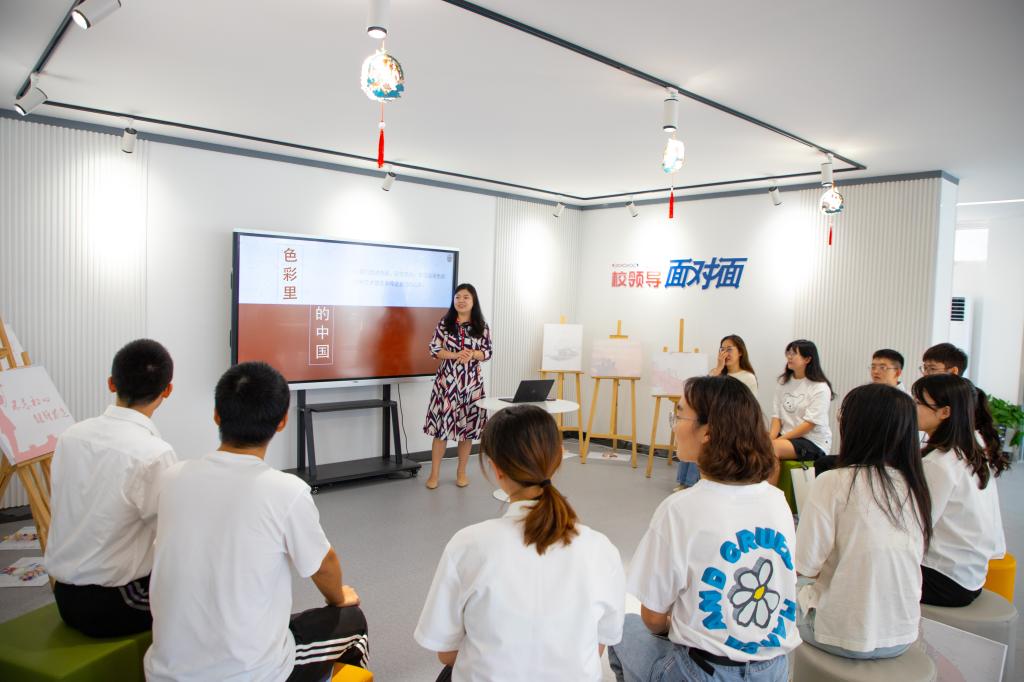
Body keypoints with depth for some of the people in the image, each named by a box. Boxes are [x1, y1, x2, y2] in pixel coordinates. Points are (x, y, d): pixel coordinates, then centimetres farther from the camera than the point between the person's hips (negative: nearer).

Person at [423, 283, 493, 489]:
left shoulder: (482, 326, 4)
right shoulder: (444, 323, 2)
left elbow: (488, 352, 5)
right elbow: (434, 349, -1)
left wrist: (473, 354, -15)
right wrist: (455, 355, -15)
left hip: (471, 381, 1)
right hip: (447, 379, -1)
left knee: (467, 425, 6)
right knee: (441, 424, -2)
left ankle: (461, 472, 21)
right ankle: (434, 474, 9)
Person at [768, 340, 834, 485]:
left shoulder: (820, 388, -8)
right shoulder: (784, 382, 12)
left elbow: (810, 423, -14)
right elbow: (777, 416, 7)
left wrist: (779, 439, -19)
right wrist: (771, 438, -11)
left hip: (814, 442, -5)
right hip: (787, 437, 5)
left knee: (774, 448, -31)